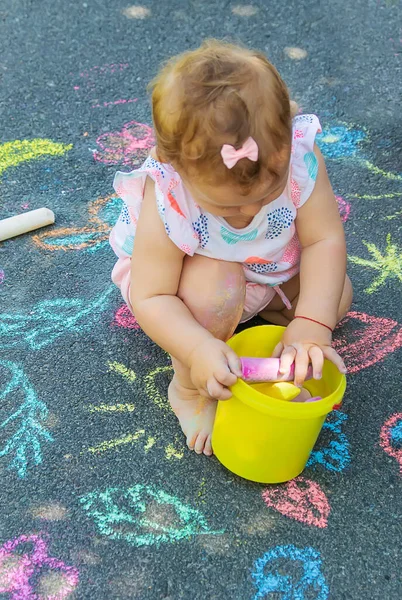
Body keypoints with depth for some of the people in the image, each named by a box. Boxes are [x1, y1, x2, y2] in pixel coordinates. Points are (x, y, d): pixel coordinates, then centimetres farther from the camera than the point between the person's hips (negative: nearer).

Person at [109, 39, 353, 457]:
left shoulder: (299, 158, -32)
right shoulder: (165, 206, -38)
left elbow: (325, 240, -26)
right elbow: (150, 299, -32)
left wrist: (312, 324, -37)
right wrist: (198, 350, -48)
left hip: (272, 268, 4)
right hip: (181, 278, -4)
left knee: (336, 296, -6)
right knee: (214, 285, -36)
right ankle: (189, 391, -9)